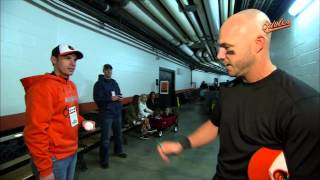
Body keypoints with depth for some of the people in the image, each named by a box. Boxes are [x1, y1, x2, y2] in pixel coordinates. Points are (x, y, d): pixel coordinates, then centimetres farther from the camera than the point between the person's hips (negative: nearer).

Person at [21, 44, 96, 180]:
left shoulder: (71, 85, 7)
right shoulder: (42, 87, -20)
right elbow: (36, 132, -22)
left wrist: (82, 121, 2)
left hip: (72, 152, 8)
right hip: (53, 158, -8)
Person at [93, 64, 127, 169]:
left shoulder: (114, 82, 14)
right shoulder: (99, 84, -7)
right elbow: (97, 99, -15)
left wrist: (119, 97, -2)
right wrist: (110, 99, -23)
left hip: (117, 112, 7)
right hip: (106, 114, -6)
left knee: (118, 134, 18)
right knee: (106, 137, -2)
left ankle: (118, 151, 38)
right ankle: (104, 159, 10)